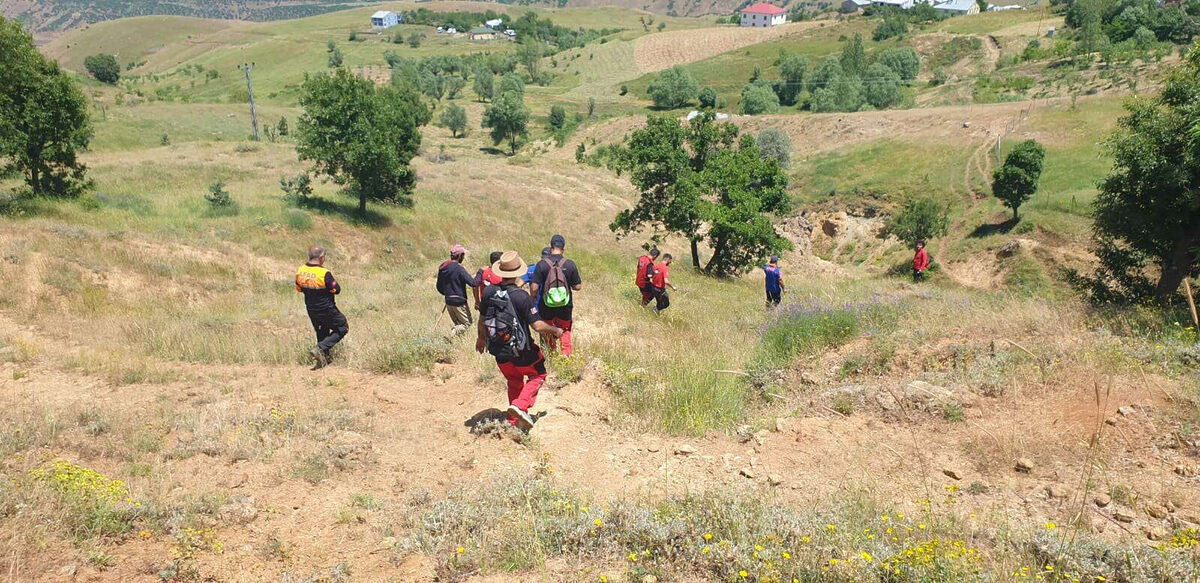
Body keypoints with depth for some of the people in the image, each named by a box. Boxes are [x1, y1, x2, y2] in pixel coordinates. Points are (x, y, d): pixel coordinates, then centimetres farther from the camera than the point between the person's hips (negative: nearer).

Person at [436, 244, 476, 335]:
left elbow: (439, 287, 13)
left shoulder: (442, 268, 5)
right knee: (467, 323, 6)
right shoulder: (459, 269, -18)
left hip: (448, 301, 7)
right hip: (459, 302, -7)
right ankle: (453, 333, -16)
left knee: (458, 325, 20)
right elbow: (473, 283, -23)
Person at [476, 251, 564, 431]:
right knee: (538, 375, 18)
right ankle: (520, 405, -2)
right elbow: (538, 325, -22)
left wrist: (481, 338, 26)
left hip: (499, 352, 5)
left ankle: (514, 421, 30)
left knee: (514, 382, 25)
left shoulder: (489, 292, -7)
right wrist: (556, 330, -3)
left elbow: (482, 319, 7)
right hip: (521, 351, -5)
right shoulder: (521, 296, -23)